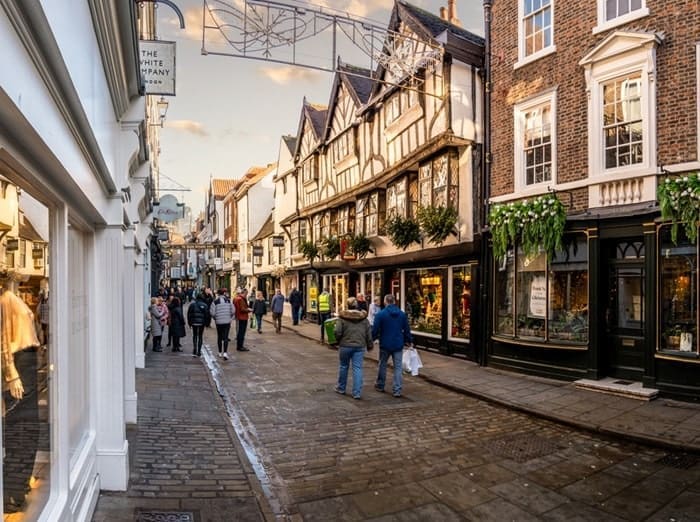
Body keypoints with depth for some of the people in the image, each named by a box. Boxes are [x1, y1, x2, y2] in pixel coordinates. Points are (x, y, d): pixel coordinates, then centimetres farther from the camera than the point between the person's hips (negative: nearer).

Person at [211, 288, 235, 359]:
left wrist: (215, 318, 10)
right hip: (227, 321, 0)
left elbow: (212, 312, -9)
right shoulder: (229, 300, -2)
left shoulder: (215, 301, -8)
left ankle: (220, 353, 23)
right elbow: (233, 311, -3)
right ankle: (225, 353, -15)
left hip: (218, 322, 0)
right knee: (225, 337, -1)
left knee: (219, 337, 14)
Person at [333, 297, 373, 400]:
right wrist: (369, 345, 15)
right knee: (357, 368, 3)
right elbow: (368, 333, 6)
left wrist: (338, 341, 8)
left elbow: (338, 332, -11)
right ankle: (357, 392, 2)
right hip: (359, 346, 2)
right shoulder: (364, 318, 3)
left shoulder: (342, 317, -7)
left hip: (345, 345, -2)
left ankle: (341, 388, 30)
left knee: (343, 366, 15)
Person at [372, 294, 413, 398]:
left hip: (385, 344, -2)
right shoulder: (402, 314, 1)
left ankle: (380, 386, 31)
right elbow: (407, 329, 7)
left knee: (382, 365, 16)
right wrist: (409, 340, 22)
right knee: (397, 367, 5)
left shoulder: (380, 314, -11)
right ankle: (397, 390, 2)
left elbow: (375, 330, -10)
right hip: (398, 345, 2)